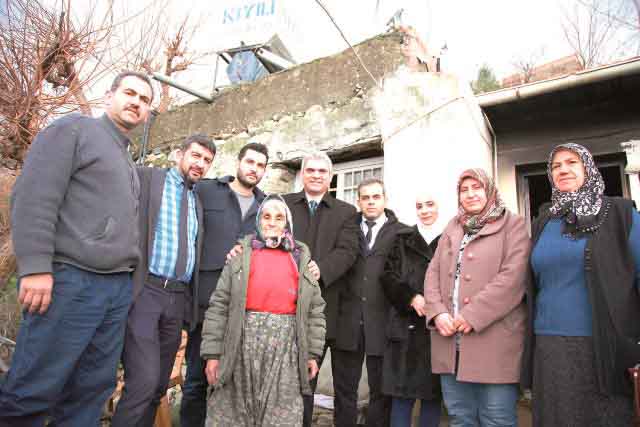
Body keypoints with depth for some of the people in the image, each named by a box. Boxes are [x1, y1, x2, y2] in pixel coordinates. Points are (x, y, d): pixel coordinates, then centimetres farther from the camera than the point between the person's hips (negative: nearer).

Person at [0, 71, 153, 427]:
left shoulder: (130, 163, 23)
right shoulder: (74, 129, 2)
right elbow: (33, 196, -10)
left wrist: (130, 276, 11)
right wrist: (36, 266, -18)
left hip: (119, 288, 7)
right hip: (71, 281, -7)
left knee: (91, 391, 9)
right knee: (32, 393, -1)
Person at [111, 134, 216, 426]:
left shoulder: (198, 201, 19)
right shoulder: (145, 177, 3)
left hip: (178, 298, 6)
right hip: (143, 292, -6)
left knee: (159, 385, 10)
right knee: (144, 380, -13)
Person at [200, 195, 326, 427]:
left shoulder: (301, 259, 9)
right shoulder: (241, 255, 5)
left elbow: (315, 309, 8)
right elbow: (219, 305, 1)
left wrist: (312, 353, 3)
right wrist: (212, 352, -4)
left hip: (285, 346, 1)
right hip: (244, 341, 0)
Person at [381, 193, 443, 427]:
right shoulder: (402, 239, 11)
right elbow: (388, 276, 4)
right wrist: (411, 298, -11)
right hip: (406, 325, 0)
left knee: (433, 393, 7)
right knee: (401, 393, 1)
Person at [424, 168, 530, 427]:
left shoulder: (512, 225, 1)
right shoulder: (452, 229, 18)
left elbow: (513, 277, -12)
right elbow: (433, 272, 12)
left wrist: (472, 315, -17)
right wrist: (437, 312, -5)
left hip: (493, 340, -5)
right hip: (450, 340, 5)